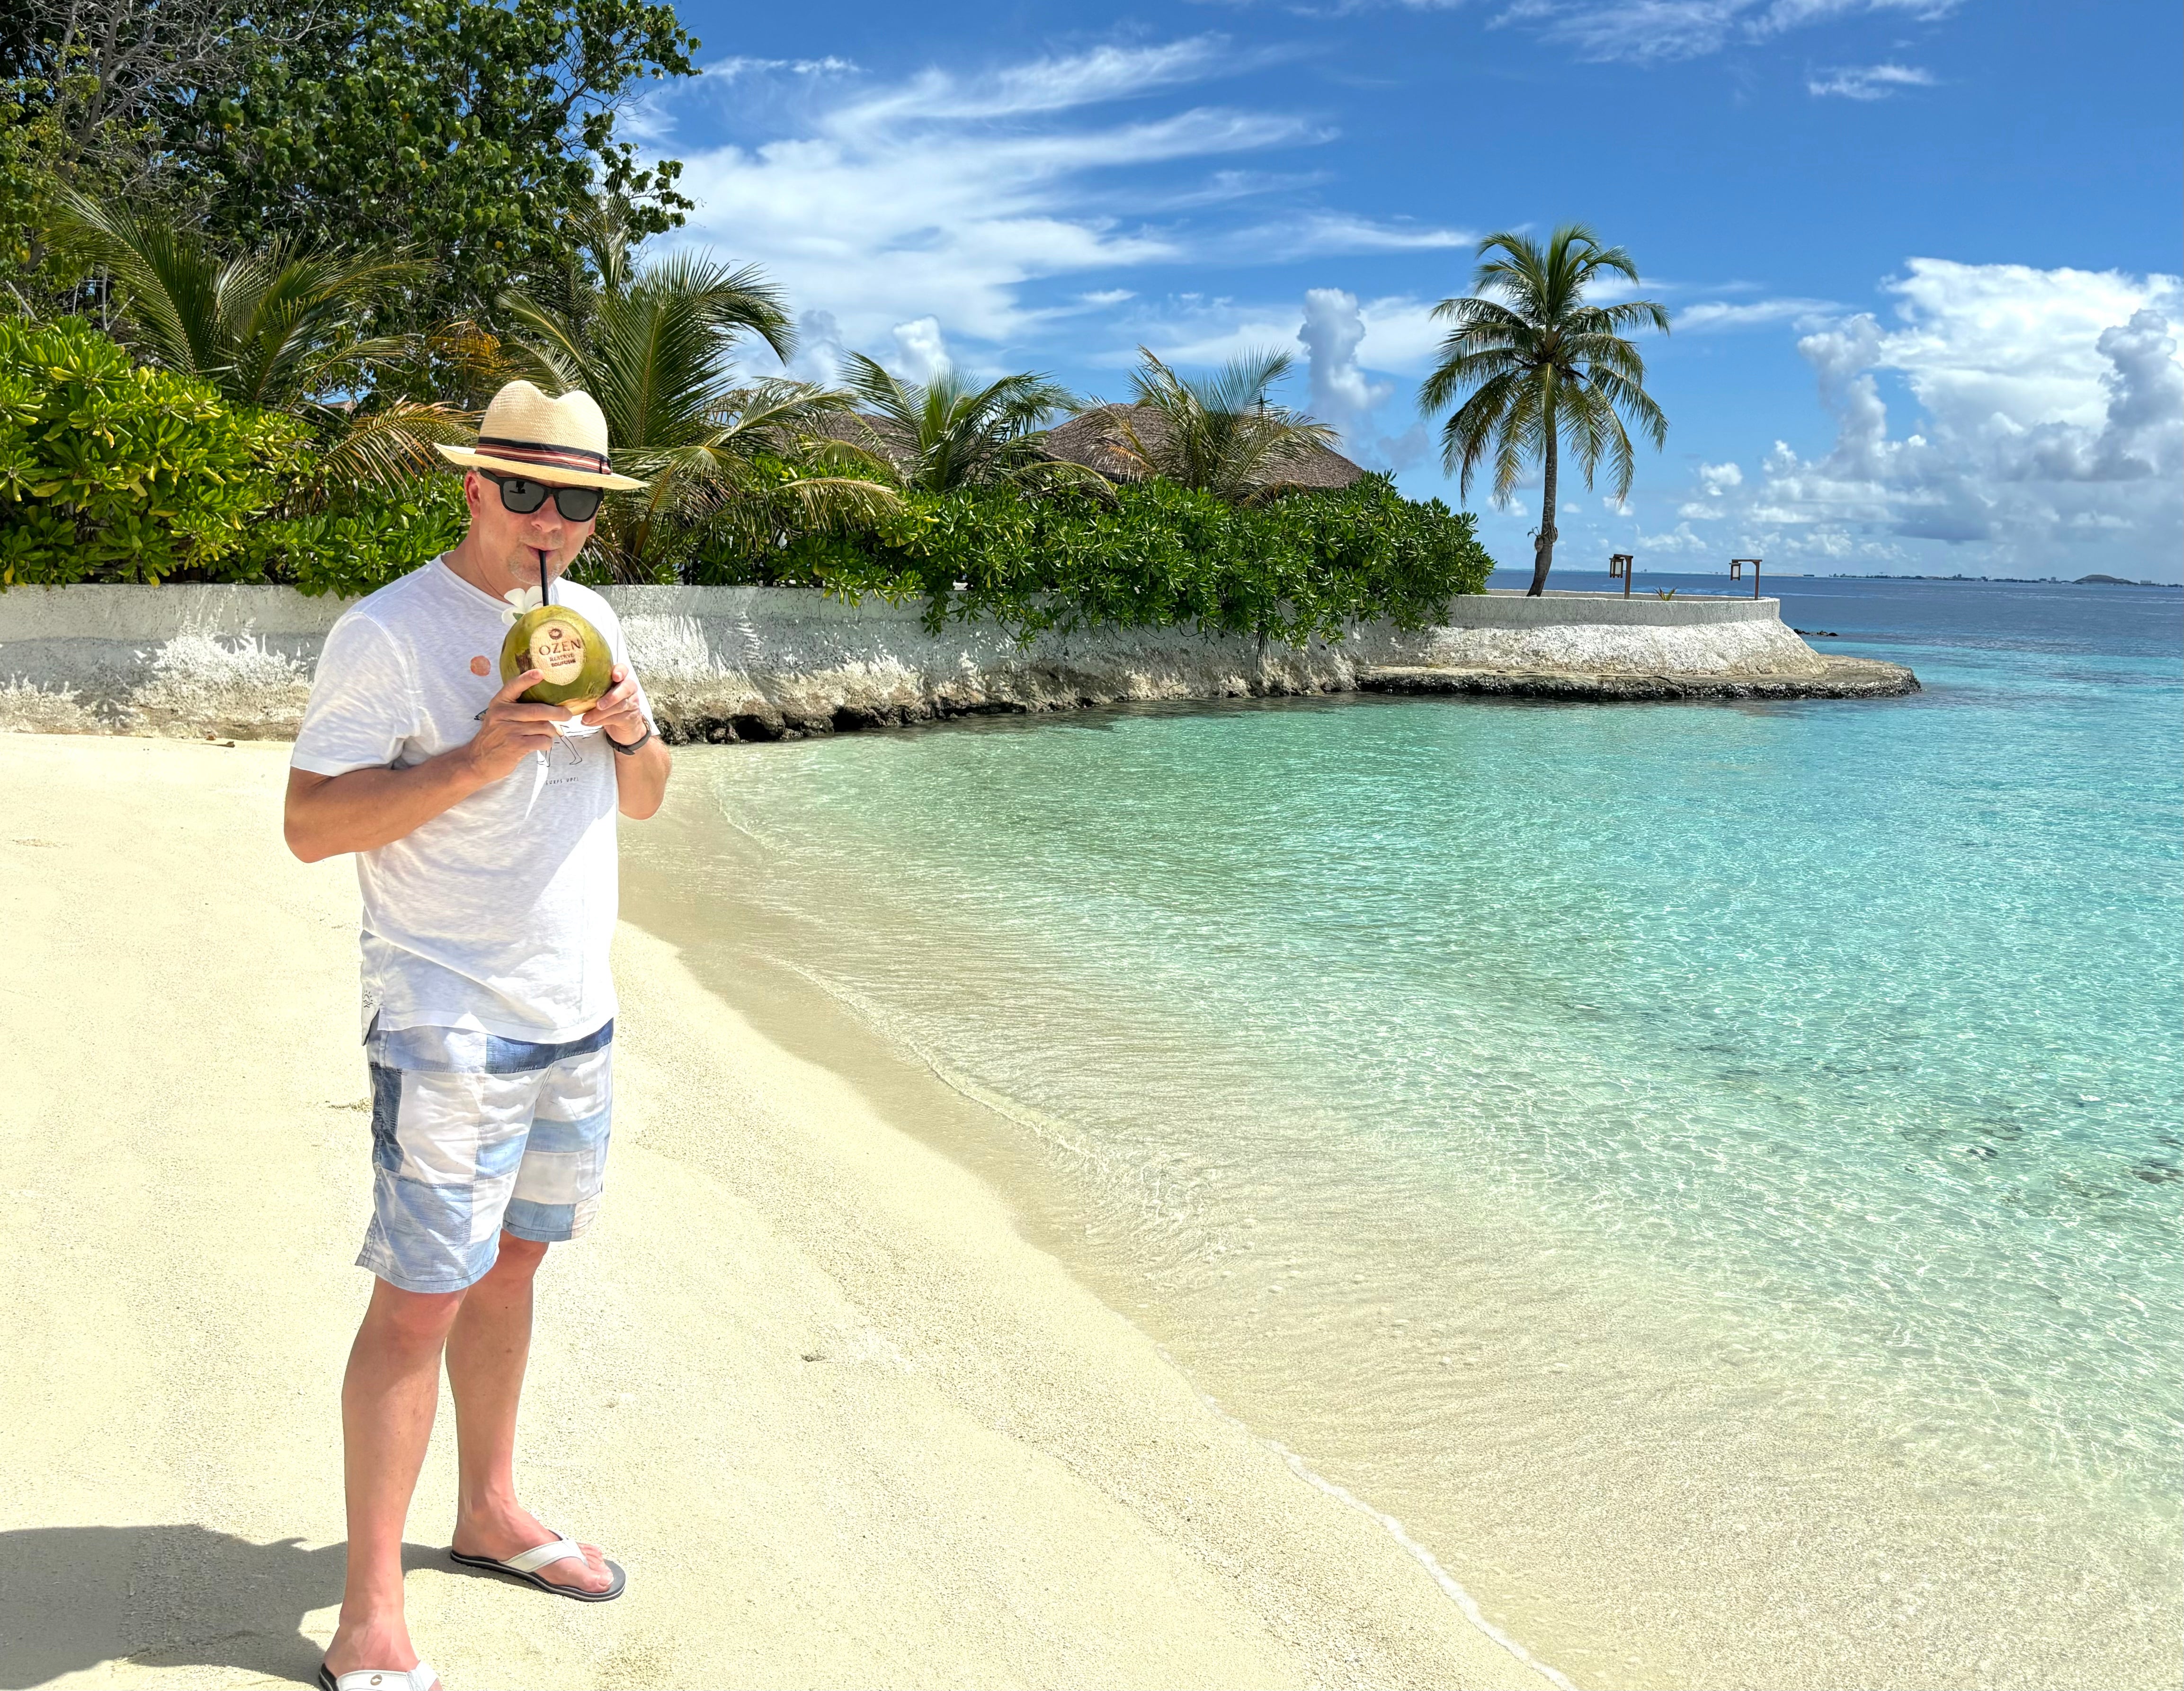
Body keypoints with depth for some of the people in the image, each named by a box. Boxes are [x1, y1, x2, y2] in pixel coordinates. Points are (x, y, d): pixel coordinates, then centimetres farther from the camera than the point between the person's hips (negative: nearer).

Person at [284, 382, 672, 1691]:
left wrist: (634, 734, -7)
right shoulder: (388, 633, -10)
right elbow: (311, 823, -14)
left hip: (579, 1017, 7)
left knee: (512, 1264, 18)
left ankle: (493, 1512, 34)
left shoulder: (590, 618, 11)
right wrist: (480, 758, -25)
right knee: (422, 1300, -3)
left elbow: (645, 803, 15)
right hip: (450, 1027, -7)